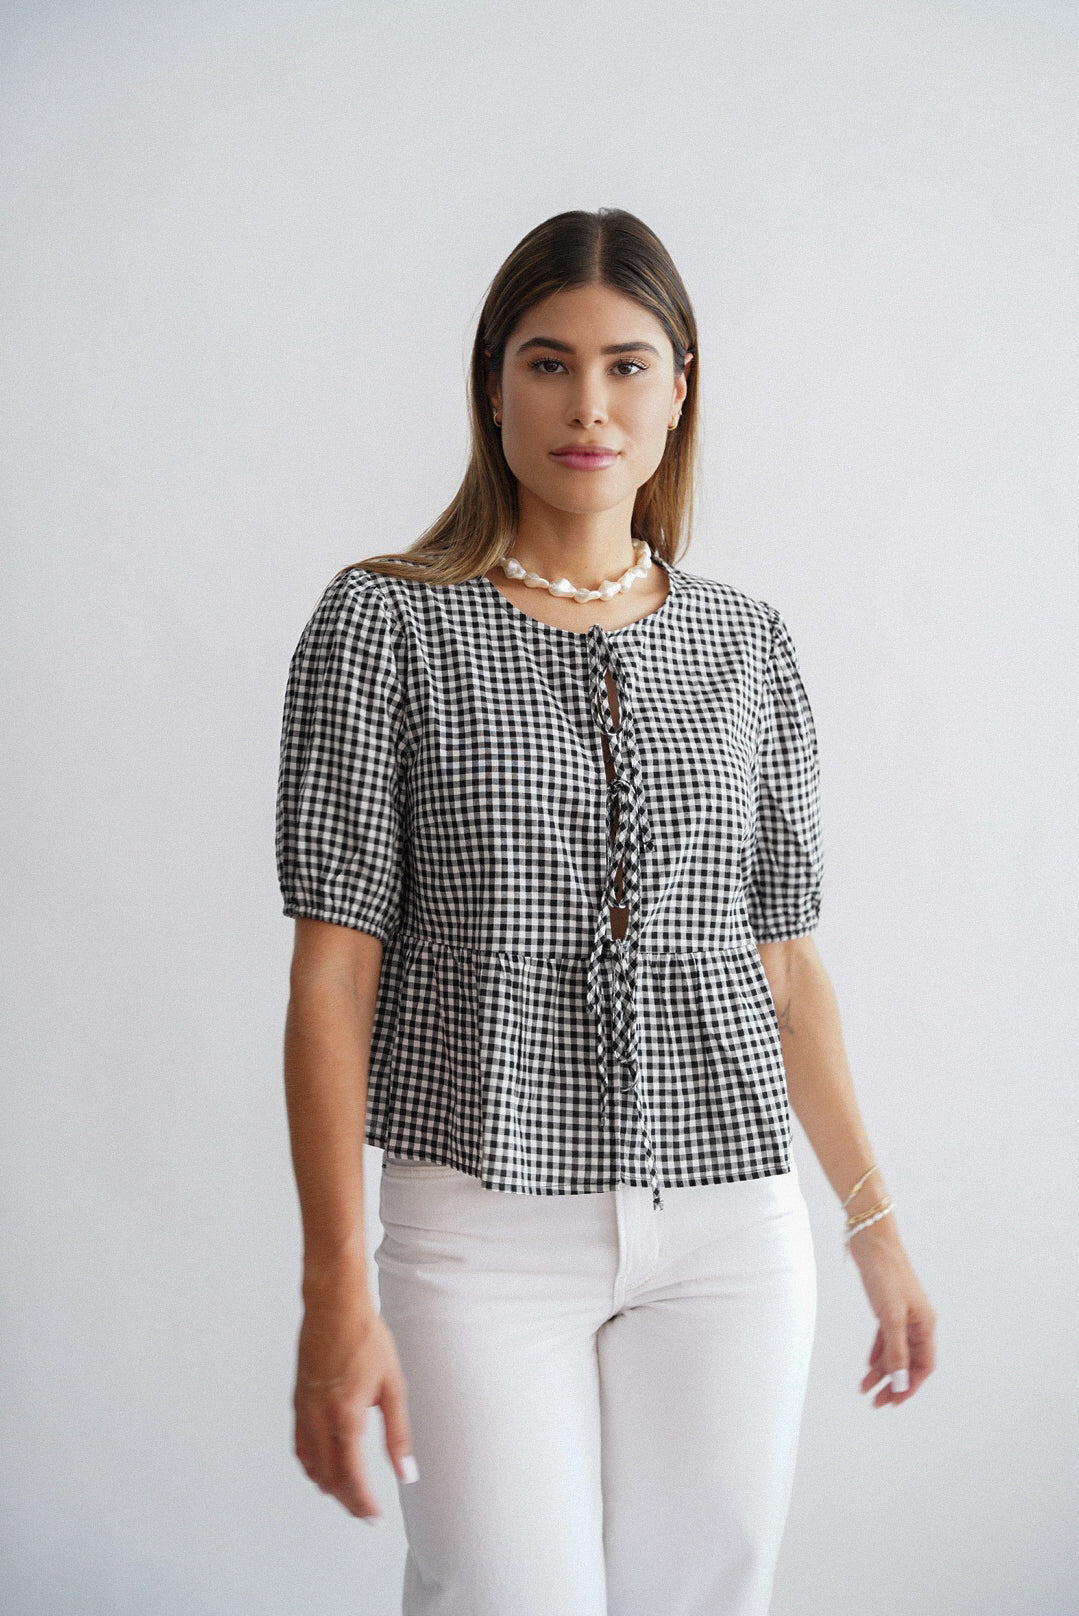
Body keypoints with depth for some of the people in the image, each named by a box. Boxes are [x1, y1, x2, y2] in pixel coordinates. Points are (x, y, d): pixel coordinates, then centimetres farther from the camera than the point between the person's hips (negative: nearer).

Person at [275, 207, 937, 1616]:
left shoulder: (745, 645, 7)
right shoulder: (384, 624, -3)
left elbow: (784, 963, 13)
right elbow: (333, 973, -6)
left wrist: (875, 1221, 14)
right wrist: (338, 1287, -11)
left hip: (731, 1224, 3)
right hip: (484, 1224, -3)